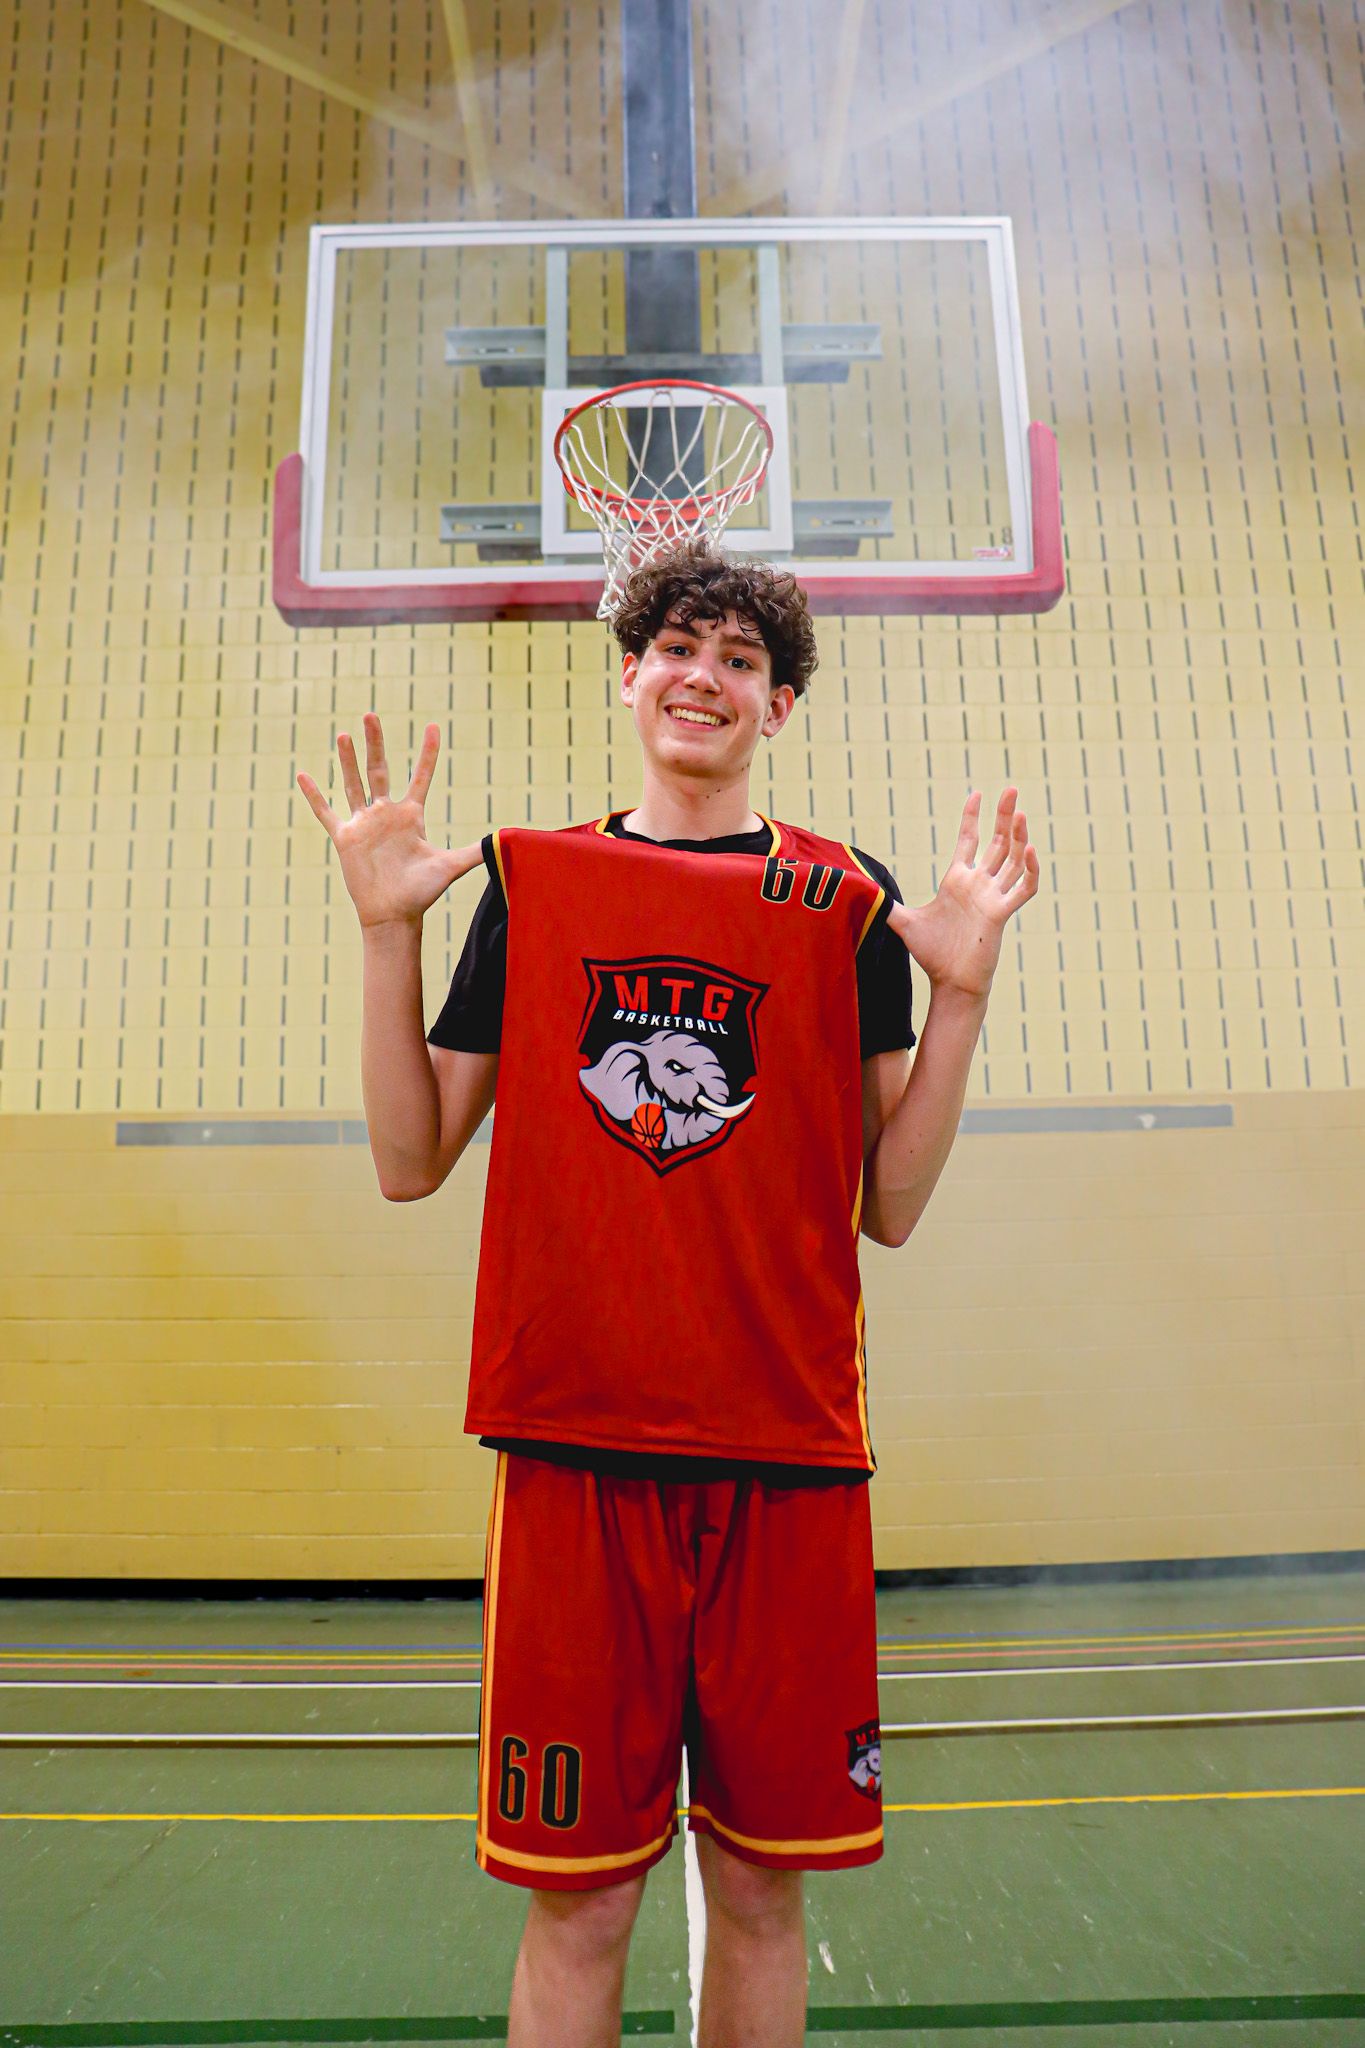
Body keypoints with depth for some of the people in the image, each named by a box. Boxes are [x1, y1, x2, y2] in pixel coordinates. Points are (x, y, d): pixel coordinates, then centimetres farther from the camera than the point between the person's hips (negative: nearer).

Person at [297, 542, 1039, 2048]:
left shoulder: (848, 901, 6)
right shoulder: (530, 882, 7)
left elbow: (889, 1208, 3)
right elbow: (411, 1164, 4)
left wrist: (961, 989, -6)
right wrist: (387, 931, -3)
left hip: (787, 1448, 1)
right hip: (574, 1438, 0)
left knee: (761, 1883, 13)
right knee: (579, 1898, 8)